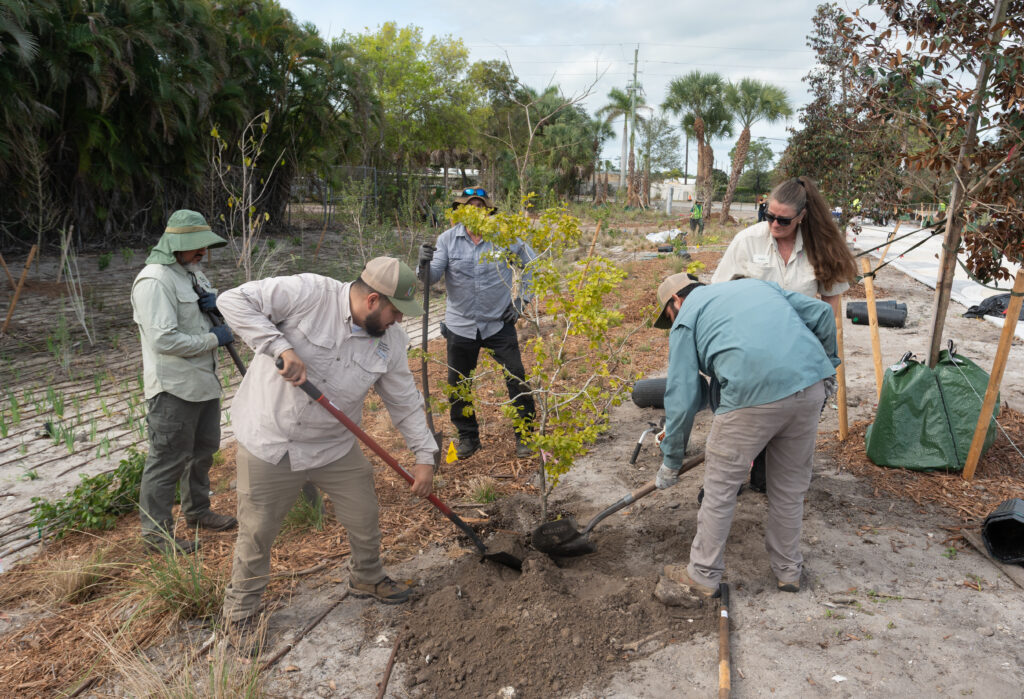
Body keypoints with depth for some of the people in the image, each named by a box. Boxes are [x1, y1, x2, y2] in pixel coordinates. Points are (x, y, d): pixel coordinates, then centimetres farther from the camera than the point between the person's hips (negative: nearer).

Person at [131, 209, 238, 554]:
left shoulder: (192, 272, 12)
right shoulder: (155, 281, -19)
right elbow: (164, 340, -26)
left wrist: (217, 302, -3)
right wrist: (214, 339, -18)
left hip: (203, 380, 10)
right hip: (173, 387, -10)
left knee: (204, 449, 21)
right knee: (169, 458, -1)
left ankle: (197, 510, 38)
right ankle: (156, 532, 13)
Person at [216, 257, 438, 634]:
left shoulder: (392, 339, -5)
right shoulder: (308, 293, -21)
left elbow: (405, 402, 4)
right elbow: (234, 300, -22)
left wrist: (424, 455, 3)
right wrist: (281, 347, -31)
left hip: (335, 447, 4)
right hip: (269, 443, -4)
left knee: (364, 519, 15)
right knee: (256, 532, 11)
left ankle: (367, 578, 46)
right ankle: (240, 610, 37)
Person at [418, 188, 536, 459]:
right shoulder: (447, 239, -5)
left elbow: (532, 264, 8)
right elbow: (432, 277, -12)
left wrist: (522, 299, 2)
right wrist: (425, 264, -34)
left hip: (499, 323, -1)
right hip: (460, 325, 1)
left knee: (517, 379, 0)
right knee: (458, 385, 9)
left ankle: (525, 434, 19)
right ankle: (467, 435, 29)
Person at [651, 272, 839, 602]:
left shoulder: (686, 318, 14)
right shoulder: (758, 284, 30)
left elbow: (682, 397, 8)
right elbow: (821, 313, 20)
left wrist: (670, 463, 17)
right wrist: (828, 367, 33)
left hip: (753, 396, -5)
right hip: (811, 384, 6)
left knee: (720, 486, 12)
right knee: (790, 485, 22)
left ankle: (703, 576, 23)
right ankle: (788, 571, 37)